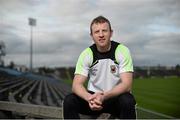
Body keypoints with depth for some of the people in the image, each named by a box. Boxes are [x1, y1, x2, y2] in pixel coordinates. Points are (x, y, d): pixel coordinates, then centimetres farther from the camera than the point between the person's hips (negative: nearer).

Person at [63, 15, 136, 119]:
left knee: (128, 101, -34)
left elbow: (126, 84, -20)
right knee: (69, 101, -22)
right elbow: (77, 85, -14)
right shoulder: (86, 54, -7)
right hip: (93, 96, 2)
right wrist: (89, 98, -37)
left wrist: (104, 96, -37)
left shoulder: (122, 51, -13)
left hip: (116, 97, -1)